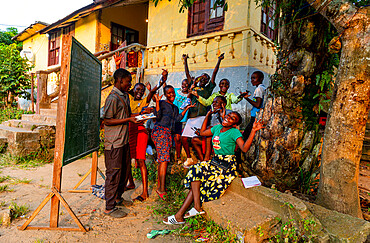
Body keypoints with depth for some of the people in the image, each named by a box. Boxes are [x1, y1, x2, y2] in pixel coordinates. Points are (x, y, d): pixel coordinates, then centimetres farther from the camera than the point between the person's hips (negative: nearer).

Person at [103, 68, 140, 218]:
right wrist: (129, 120, -21)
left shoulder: (125, 96, 13)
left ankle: (118, 198, 35)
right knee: (113, 173, 0)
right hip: (114, 143, -9)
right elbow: (107, 121, -19)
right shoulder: (112, 98, -16)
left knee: (125, 170, 17)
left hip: (124, 140, 9)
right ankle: (109, 207, 13)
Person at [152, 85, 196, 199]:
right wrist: (157, 102, -14)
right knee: (164, 159, -15)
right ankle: (162, 189, -16)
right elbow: (158, 116, -10)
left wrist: (186, 108, 11)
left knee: (162, 160, 4)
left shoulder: (175, 108, 26)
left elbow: (177, 119, 9)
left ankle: (159, 186, 9)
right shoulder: (162, 103, 4)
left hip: (169, 133, 7)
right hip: (160, 130, -7)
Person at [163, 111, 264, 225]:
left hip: (226, 166, -7)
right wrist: (207, 116, 23)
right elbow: (202, 132, 24)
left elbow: (244, 148, -23)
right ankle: (197, 207, -12)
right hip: (215, 162, 7)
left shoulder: (234, 132, -9)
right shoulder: (217, 128, 11)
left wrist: (253, 131, -31)